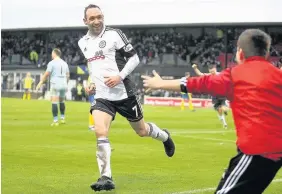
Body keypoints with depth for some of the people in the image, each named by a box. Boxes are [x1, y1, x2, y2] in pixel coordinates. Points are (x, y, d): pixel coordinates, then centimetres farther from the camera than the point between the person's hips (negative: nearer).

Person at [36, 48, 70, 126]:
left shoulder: (52, 63, -5)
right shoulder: (64, 63, 13)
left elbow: (46, 74, -7)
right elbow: (68, 75, 16)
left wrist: (40, 83, -1)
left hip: (55, 85, -6)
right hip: (63, 85, 6)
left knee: (54, 103, -7)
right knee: (62, 102, 20)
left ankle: (55, 121, -12)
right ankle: (63, 118, 23)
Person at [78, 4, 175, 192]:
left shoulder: (114, 34, -10)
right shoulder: (83, 43, 7)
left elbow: (134, 58, -9)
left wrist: (120, 76, -21)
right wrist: (93, 82, 11)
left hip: (124, 93, -3)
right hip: (103, 97, 3)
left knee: (142, 131, 13)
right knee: (100, 133, -19)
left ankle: (164, 136, 48)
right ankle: (106, 178, -17)